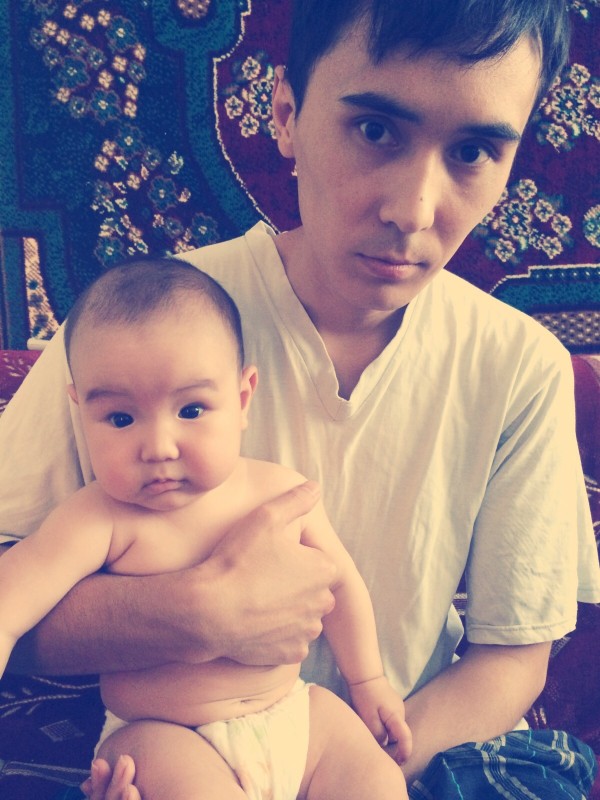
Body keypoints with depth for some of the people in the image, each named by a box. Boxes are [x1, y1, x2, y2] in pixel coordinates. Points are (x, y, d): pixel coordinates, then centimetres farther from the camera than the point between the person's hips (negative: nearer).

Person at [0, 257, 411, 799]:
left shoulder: (282, 492, -7)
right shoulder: (102, 521, -20)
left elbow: (339, 579, 8)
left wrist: (368, 681, 14)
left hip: (297, 713, 4)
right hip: (164, 734, -3)